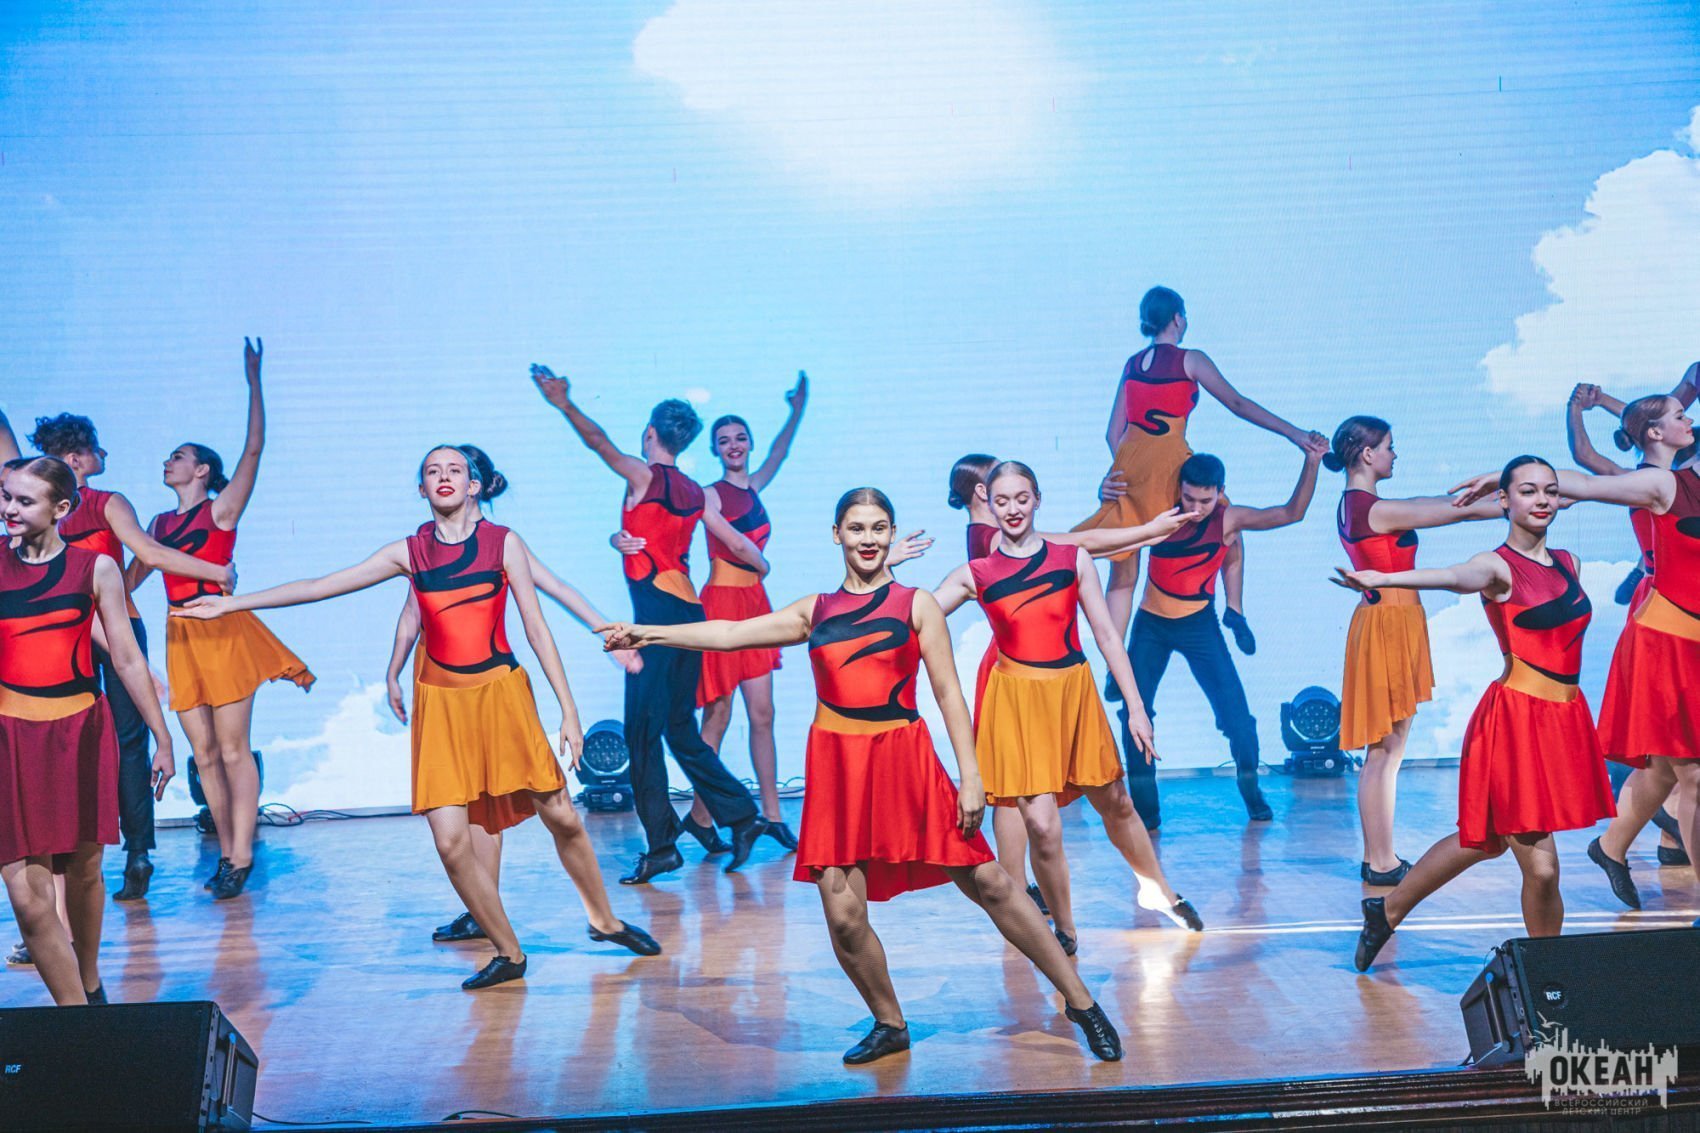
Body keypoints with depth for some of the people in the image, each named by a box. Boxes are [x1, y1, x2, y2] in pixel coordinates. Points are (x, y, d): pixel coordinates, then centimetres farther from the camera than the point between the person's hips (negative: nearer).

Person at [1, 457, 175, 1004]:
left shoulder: (95, 568, 1)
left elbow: (127, 659, 6)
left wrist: (162, 738, 8)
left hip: (82, 733, 1)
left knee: (84, 869, 14)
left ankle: (90, 986, 38)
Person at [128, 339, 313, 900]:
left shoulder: (222, 510, 0)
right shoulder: (159, 524, 17)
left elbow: (254, 447, -8)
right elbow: (130, 577, 20)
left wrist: (253, 382, -12)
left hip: (223, 631, -5)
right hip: (180, 638, 6)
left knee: (233, 749, -4)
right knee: (204, 754, 7)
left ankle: (241, 858, 0)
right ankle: (227, 852, 17)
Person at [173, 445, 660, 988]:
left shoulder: (503, 542, -1)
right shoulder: (409, 552, 3)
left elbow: (536, 627, -2)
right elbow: (319, 586, 6)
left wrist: (568, 709, -5)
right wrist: (231, 603, 5)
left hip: (502, 694, -1)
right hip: (441, 703, 1)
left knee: (561, 817, 2)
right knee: (451, 843, -8)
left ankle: (604, 922, 26)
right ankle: (508, 953, 10)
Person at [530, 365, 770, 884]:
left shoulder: (643, 476, -3)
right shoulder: (697, 493, 14)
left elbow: (600, 443, -20)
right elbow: (737, 543, 22)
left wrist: (565, 405, -30)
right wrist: (762, 564, 42)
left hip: (656, 610, -7)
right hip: (689, 610, 7)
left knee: (642, 731, -4)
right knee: (680, 729, 17)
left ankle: (661, 846, -3)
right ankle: (741, 816, 17)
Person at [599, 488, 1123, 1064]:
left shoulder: (917, 604, 4)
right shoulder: (814, 611, 11)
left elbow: (948, 693, 1)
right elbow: (730, 634, 8)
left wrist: (970, 776, -5)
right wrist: (649, 633, 1)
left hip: (905, 760, -2)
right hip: (837, 767, 2)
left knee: (987, 883, -1)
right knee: (843, 915, -3)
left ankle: (1080, 1002, 12)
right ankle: (889, 1025, 21)